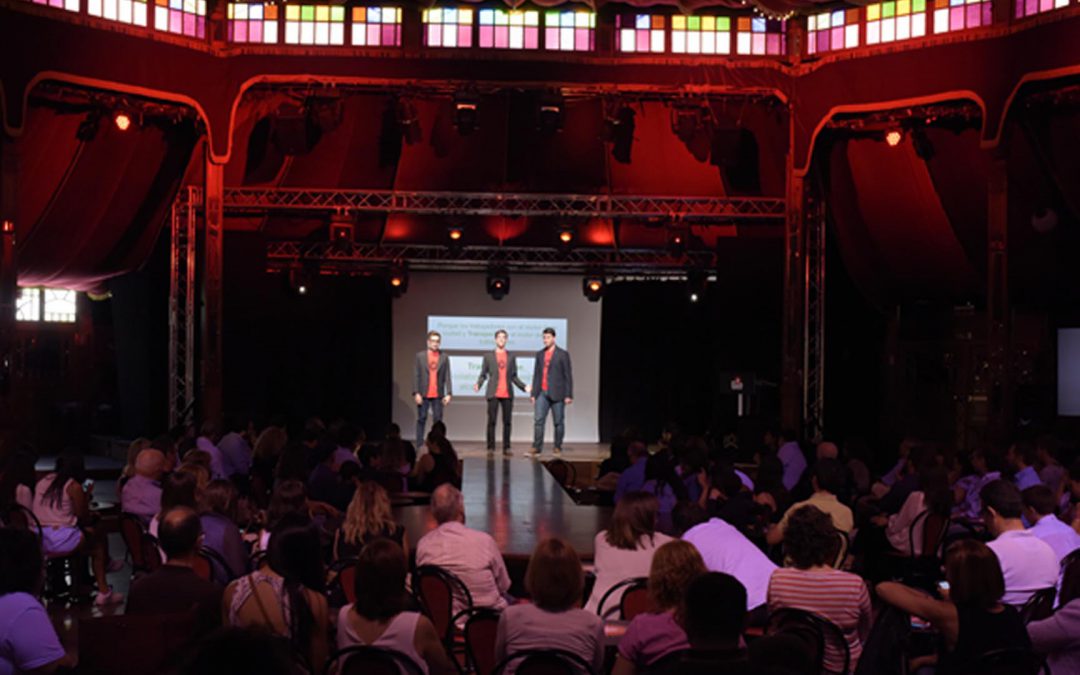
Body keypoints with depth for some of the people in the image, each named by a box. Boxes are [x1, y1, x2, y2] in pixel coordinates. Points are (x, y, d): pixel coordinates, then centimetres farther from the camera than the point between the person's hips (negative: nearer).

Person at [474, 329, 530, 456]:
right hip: (493, 393, -2)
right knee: (491, 421, -4)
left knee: (507, 422, 1)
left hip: (507, 394, 2)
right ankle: (490, 447, 1)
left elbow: (514, 377, 15)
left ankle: (506, 448, 4)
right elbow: (483, 374, 6)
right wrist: (478, 384, -13)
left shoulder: (511, 357, 14)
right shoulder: (488, 356, 8)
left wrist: (524, 387, 2)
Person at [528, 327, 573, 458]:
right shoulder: (540, 354, 12)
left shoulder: (563, 354, -1)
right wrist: (533, 393, 8)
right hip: (542, 393, 4)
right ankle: (536, 448, -6)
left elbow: (568, 375, -3)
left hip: (557, 393, -3)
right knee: (538, 420, -5)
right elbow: (536, 375, 14)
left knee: (558, 422, 2)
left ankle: (558, 448, 10)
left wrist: (568, 395, -9)